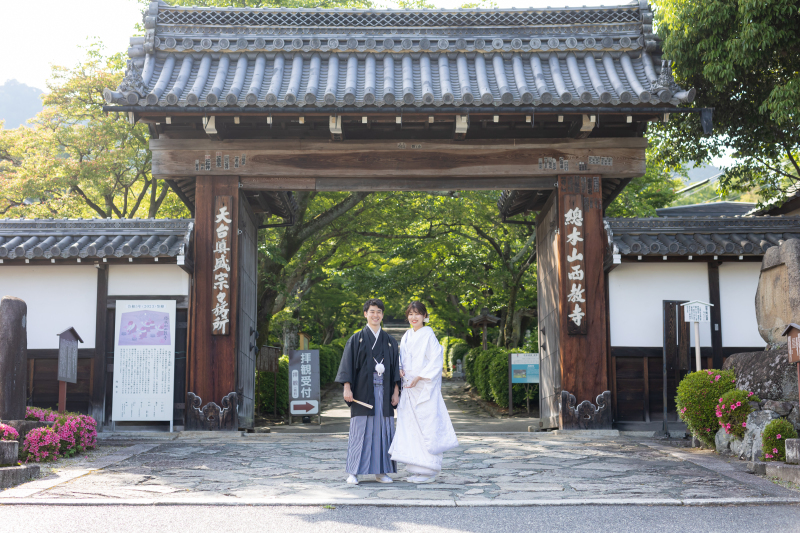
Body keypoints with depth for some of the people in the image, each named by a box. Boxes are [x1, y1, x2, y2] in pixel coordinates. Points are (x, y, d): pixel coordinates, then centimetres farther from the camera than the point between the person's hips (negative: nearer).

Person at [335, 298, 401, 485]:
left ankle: (380, 471, 10)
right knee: (360, 429, -4)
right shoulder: (356, 339, 4)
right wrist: (347, 388, -11)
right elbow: (347, 364, -1)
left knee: (383, 430, 3)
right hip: (363, 391, -3)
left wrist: (396, 392, 3)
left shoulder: (390, 341, 13)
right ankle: (353, 472, 1)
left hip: (383, 391, 3)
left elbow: (395, 367, 11)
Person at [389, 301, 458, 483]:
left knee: (427, 426, -5)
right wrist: (400, 369, 0)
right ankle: (418, 468, 14)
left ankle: (429, 471, 1)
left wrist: (419, 377, -17)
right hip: (409, 388, 7)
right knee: (410, 426, 6)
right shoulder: (407, 336, 13)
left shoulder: (428, 335, -7)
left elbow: (436, 360, -12)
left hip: (425, 387, -7)